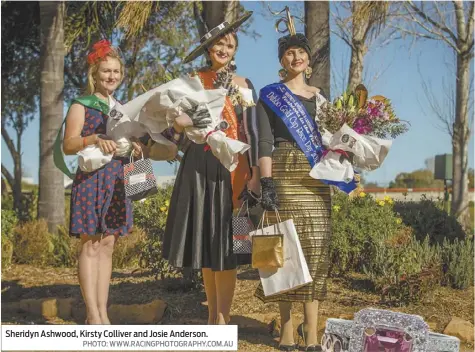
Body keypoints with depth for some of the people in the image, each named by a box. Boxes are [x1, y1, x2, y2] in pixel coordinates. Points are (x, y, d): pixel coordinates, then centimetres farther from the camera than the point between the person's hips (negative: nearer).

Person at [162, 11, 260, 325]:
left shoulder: (244, 85, 5)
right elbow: (178, 122, 10)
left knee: (225, 243, -5)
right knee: (204, 240, 6)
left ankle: (222, 322, 1)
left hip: (232, 168, -2)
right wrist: (179, 126, -14)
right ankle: (212, 317, 18)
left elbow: (253, 132, 1)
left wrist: (256, 175, -8)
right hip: (198, 166, 3)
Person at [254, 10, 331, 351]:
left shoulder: (319, 95, 18)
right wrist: (267, 181, -16)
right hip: (285, 173, -4)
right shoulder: (270, 94, 4)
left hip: (316, 176, 4)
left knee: (315, 245, -1)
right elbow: (264, 141, -5)